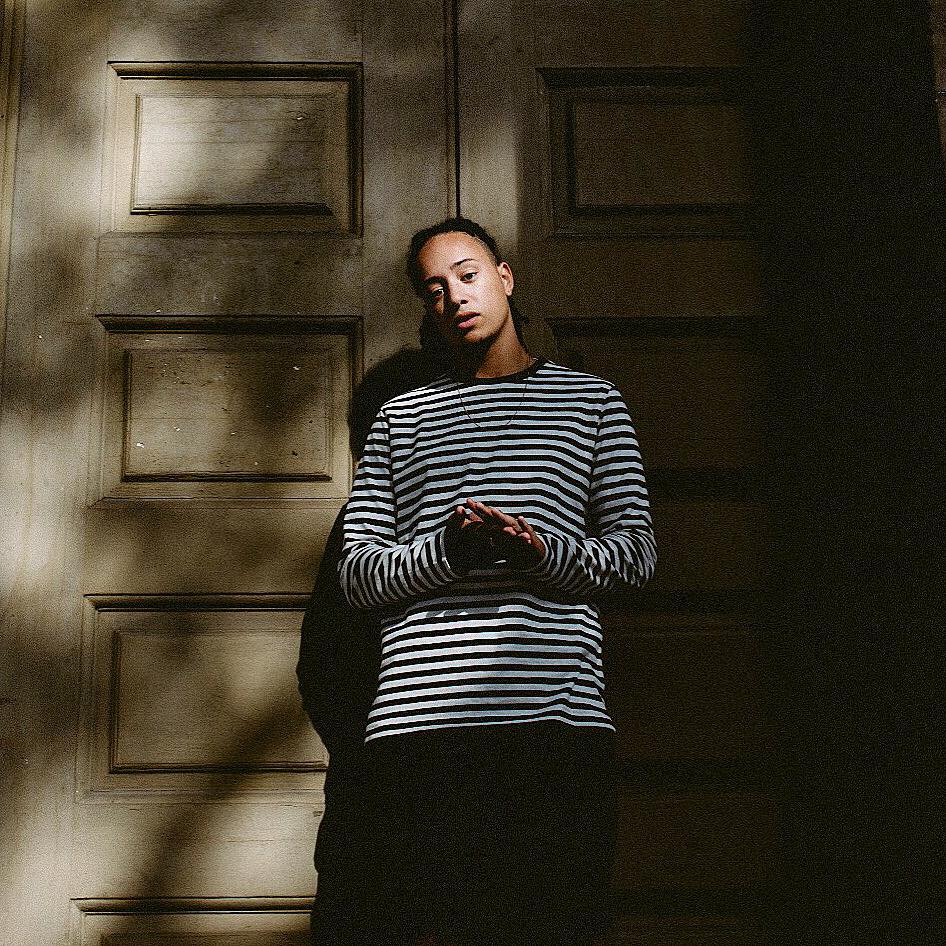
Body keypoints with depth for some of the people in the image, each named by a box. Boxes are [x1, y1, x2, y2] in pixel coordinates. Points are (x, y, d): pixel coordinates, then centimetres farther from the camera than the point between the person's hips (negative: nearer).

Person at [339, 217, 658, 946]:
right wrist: (447, 550, -9)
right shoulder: (402, 417, 19)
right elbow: (357, 571, 11)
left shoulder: (591, 399, 17)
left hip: (558, 717, 0)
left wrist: (543, 550, -10)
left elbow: (638, 551, 10)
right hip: (421, 717, 1)